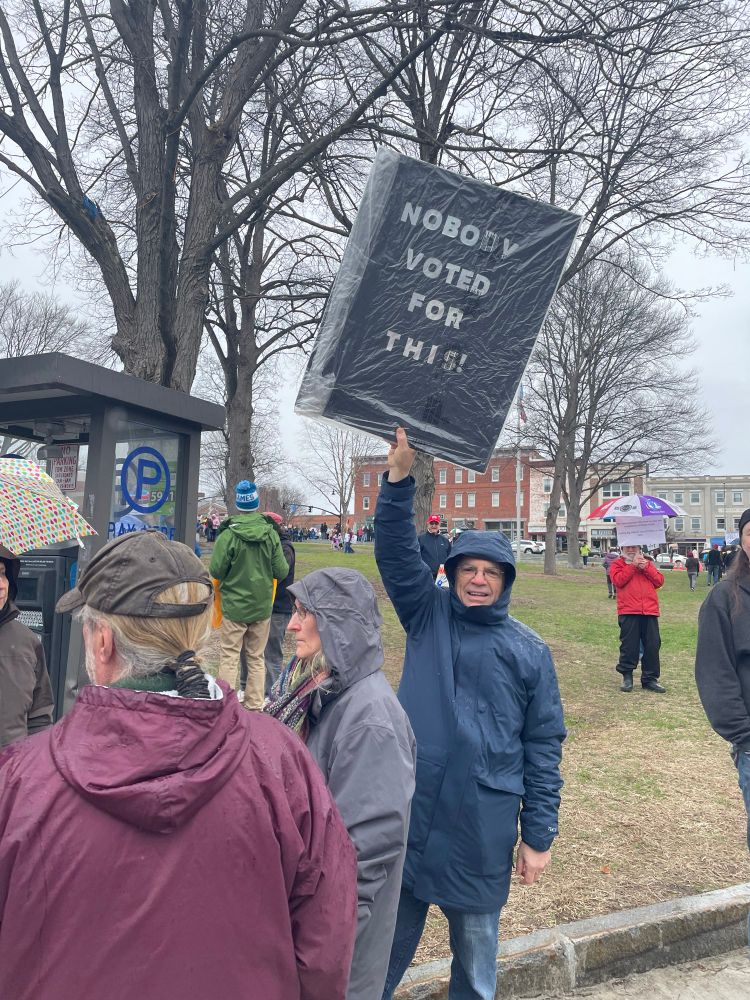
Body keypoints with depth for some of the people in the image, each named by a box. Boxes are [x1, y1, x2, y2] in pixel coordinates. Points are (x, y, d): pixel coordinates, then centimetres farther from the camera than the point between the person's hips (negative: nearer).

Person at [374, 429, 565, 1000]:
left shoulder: (530, 652, -1)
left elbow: (544, 748, 2)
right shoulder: (428, 616, 1)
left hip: (484, 830, 0)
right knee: (387, 946, 17)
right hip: (407, 817, 1)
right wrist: (400, 475, -25)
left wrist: (539, 836, 1)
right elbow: (397, 551, -12)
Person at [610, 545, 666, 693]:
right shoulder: (617, 564, 9)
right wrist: (633, 565, -9)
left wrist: (646, 567, -5)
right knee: (629, 645, -1)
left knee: (652, 645, 4)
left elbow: (659, 581, 7)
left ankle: (650, 679, 14)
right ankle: (627, 677, 13)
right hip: (628, 612, -3)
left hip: (650, 611, 3)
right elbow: (618, 580, -10)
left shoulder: (648, 563, 19)